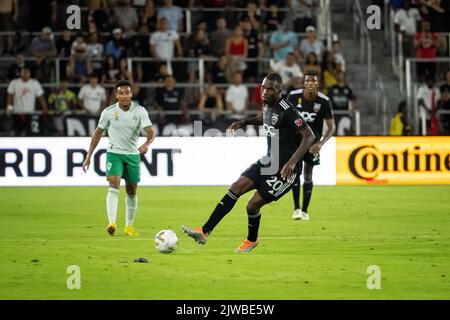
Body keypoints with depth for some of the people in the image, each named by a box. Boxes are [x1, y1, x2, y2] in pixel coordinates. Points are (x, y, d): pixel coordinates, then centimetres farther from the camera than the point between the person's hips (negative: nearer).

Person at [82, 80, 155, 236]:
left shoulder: (140, 111, -9)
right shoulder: (109, 112, -8)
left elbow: (150, 132, -17)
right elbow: (98, 133, 4)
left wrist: (146, 144, -40)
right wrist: (88, 157, 2)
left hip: (133, 154, 2)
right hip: (114, 153, -2)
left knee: (131, 191, 10)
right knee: (114, 185, -21)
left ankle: (129, 226, 26)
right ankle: (112, 223, -32)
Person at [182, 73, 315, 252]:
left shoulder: (287, 111, -21)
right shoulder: (268, 106, 6)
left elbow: (309, 136, -24)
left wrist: (293, 162, -32)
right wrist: (244, 122, 19)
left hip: (284, 170, -8)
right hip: (268, 162, 8)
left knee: (253, 205, -6)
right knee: (236, 188, -3)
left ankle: (252, 241, 25)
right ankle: (204, 232, -4)